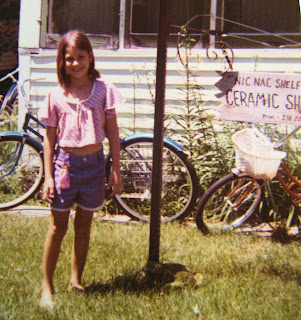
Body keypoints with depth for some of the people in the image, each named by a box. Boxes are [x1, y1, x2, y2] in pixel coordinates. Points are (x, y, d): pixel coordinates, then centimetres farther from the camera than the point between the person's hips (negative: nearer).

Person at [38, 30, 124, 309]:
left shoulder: (102, 91, -2)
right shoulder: (57, 96, -2)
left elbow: (112, 132, 2)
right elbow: (50, 138, 1)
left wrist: (115, 170, -1)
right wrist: (48, 177, -3)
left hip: (93, 163, 1)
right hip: (65, 163, -1)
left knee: (83, 226, 12)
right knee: (58, 227, 4)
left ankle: (76, 280, 26)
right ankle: (47, 287, 14)